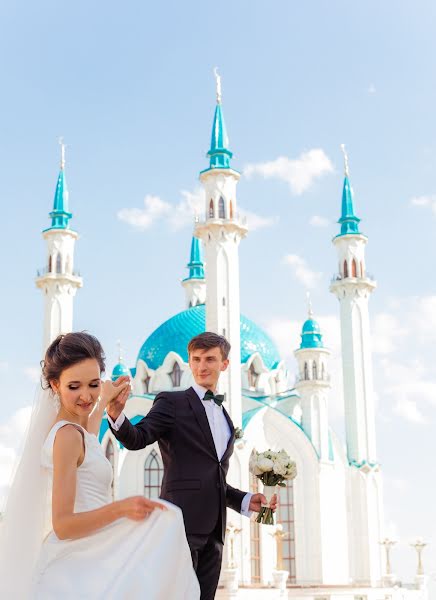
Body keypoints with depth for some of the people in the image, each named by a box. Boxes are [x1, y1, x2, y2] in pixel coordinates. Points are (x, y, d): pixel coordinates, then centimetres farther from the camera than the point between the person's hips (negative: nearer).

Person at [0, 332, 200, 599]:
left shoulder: (67, 427, 10)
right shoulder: (67, 435, -18)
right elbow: (62, 524, -21)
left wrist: (105, 400, 45)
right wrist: (119, 508, -33)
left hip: (86, 562, 10)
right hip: (75, 568, -10)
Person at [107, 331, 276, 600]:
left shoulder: (226, 419, 22)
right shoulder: (171, 402, 2)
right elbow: (137, 439, -14)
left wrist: (246, 501, 11)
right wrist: (116, 415, -33)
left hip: (213, 529, 7)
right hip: (182, 523, -7)